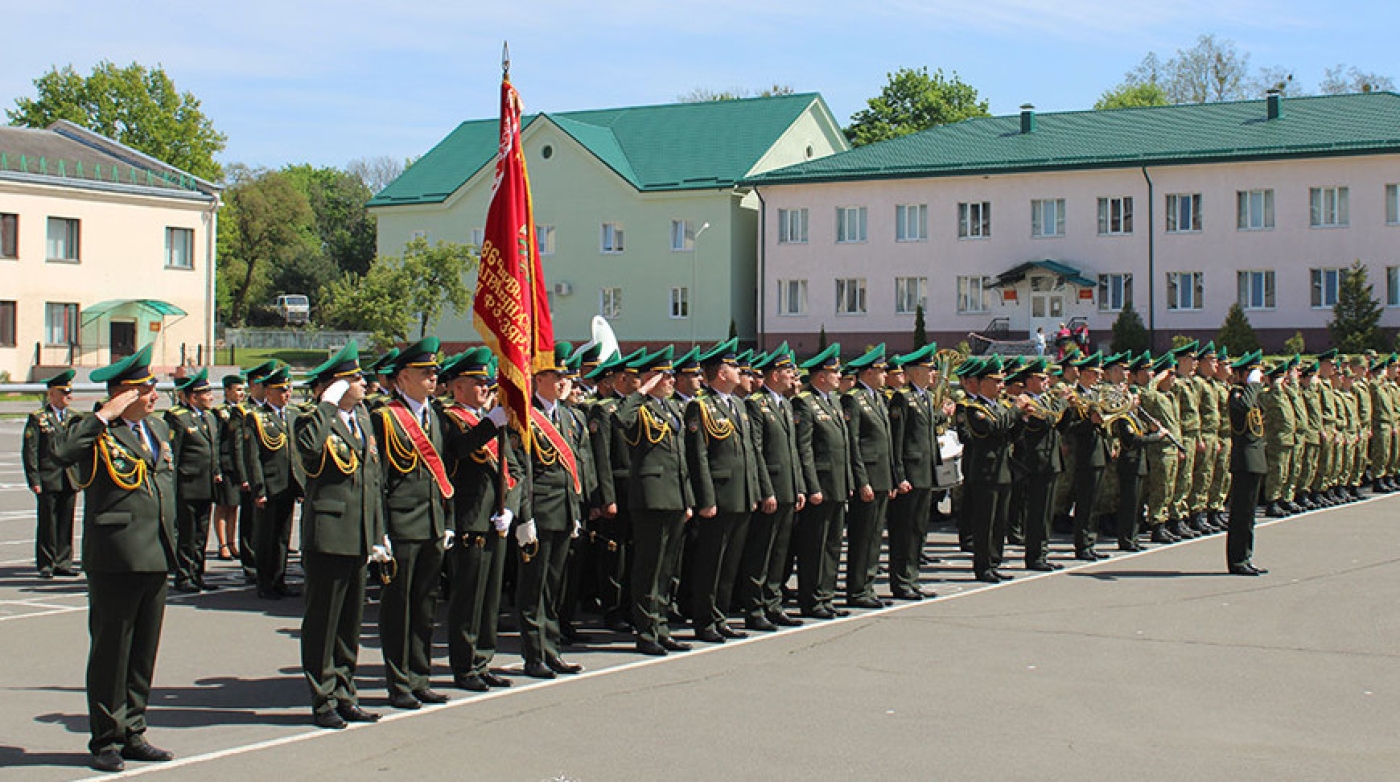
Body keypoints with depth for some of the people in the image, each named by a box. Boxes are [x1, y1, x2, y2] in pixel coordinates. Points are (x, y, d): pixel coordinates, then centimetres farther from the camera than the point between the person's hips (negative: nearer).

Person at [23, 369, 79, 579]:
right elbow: (29, 452, -5)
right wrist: (34, 480, -11)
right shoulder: (38, 418, -2)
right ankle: (46, 565, 8)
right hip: (48, 481, -4)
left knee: (66, 524, 6)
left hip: (70, 481, 5)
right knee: (48, 524, 0)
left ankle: (63, 563, 13)